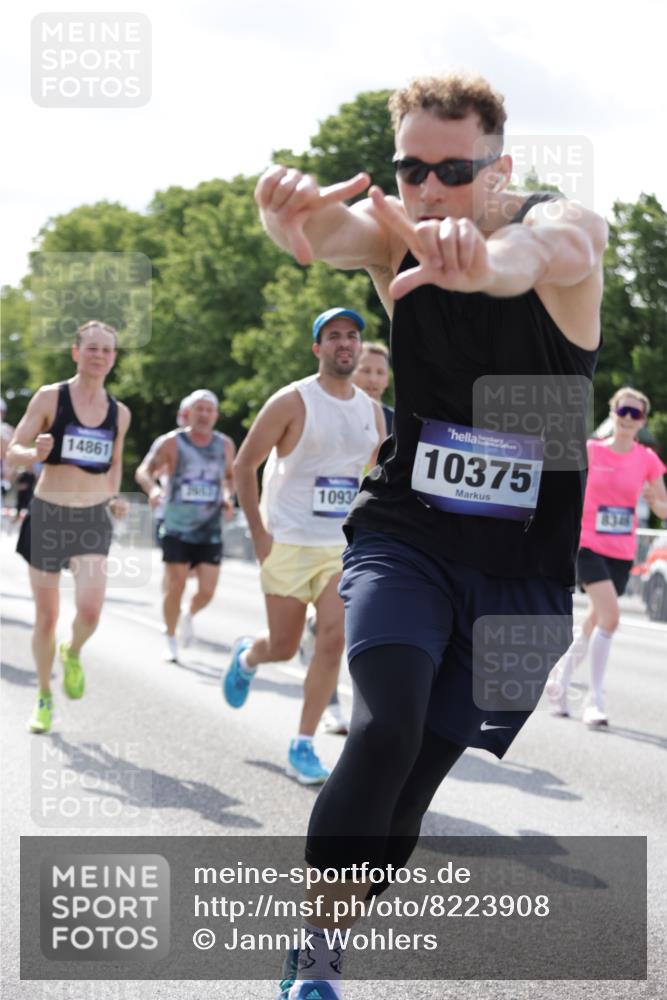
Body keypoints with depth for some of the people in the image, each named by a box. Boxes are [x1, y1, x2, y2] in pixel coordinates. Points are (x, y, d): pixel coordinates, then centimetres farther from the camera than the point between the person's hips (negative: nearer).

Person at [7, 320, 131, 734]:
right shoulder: (49, 398, -5)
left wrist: (114, 498, 5)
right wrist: (35, 455, -27)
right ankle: (44, 698, 27)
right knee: (47, 616, 5)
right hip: (48, 514, -1)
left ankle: (73, 653, 16)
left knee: (90, 609, -19)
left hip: (93, 519, 1)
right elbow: (14, 450, -5)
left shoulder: (120, 413, 6)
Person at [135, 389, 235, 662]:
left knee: (207, 591, -4)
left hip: (210, 531, 2)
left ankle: (190, 616, 30)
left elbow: (230, 477, 20)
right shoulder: (173, 442, -7)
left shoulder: (225, 445, 4)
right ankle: (170, 638, 19)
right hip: (176, 529, -2)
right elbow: (145, 471, -4)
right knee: (175, 587, -3)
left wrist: (227, 496, 0)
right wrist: (153, 488, -25)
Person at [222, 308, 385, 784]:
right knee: (283, 647, 3)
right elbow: (244, 465, -6)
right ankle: (247, 657, 42)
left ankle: (303, 747, -3)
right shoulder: (292, 402, -8)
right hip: (289, 544, -4)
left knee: (334, 639, -13)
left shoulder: (372, 410, 7)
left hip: (344, 547, 4)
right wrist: (259, 533, -11)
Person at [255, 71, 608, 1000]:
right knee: (386, 730, -23)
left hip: (524, 570, 0)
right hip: (404, 534, 1)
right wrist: (292, 217, -59)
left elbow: (553, 248, -43)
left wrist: (490, 259, -69)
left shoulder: (566, 225, -17)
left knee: (418, 772, 4)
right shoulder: (395, 235, -8)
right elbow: (330, 232, -32)